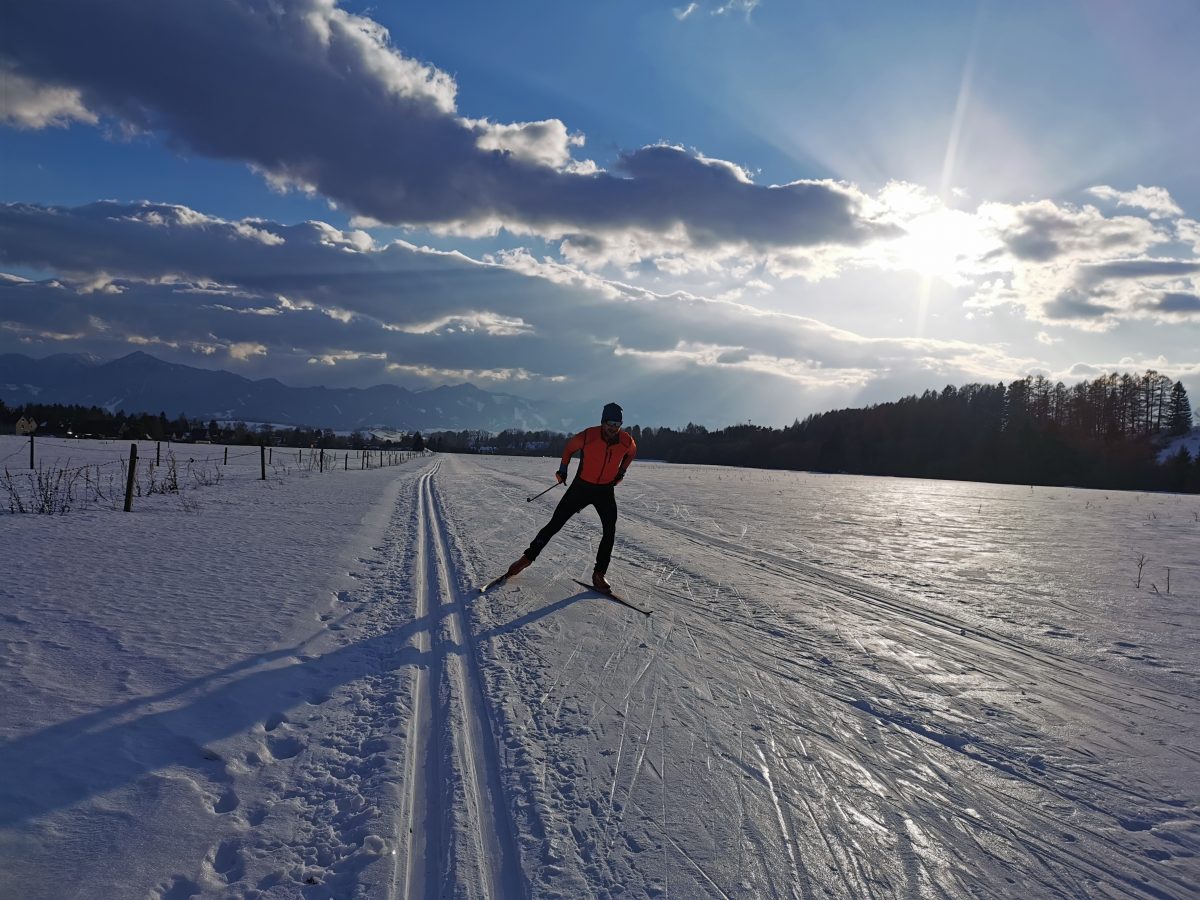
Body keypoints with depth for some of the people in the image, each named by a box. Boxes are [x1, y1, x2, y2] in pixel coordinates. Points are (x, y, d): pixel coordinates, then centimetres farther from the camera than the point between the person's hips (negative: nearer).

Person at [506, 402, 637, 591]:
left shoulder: (627, 441, -14)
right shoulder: (587, 436, -22)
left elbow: (631, 452, 13)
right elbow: (570, 447, 0)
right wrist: (563, 469, -2)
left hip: (606, 491, 2)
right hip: (581, 487, -2)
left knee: (610, 531, -9)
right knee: (555, 524, -1)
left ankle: (599, 574, 2)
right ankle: (529, 556, 13)